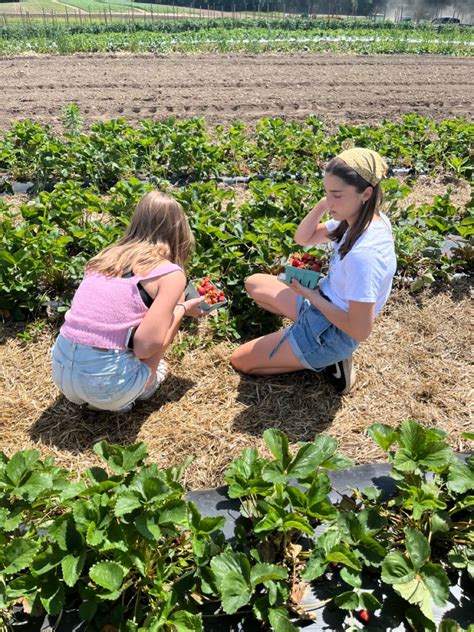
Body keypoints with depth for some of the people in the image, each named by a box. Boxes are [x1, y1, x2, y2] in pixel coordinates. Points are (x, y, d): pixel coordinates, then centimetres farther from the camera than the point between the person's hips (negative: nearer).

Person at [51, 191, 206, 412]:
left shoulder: (108, 254, 12)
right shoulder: (171, 273, -4)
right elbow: (146, 346, -12)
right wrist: (182, 308, 5)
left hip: (62, 369, 6)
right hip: (104, 381, -5)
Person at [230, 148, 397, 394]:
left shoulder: (364, 254, -35)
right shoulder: (361, 217, -8)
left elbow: (360, 331, -30)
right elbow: (302, 238, 4)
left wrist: (310, 295, -21)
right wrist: (322, 205, -16)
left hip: (331, 333, -9)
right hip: (323, 301, 9)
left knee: (239, 361, 3)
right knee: (254, 284, 21)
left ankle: (327, 360, 4)